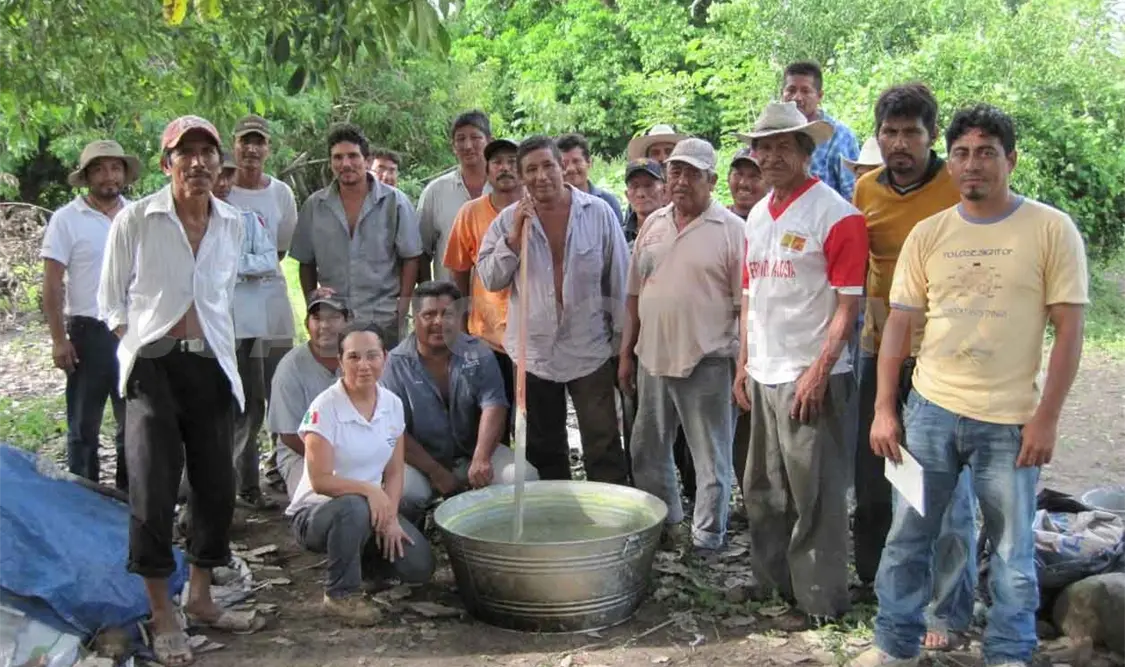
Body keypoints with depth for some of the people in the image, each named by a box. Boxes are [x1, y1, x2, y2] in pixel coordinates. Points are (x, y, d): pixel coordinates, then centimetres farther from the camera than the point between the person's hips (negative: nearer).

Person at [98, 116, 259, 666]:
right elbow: (111, 300, 2)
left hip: (212, 366, 4)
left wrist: (217, 339, 14)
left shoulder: (233, 224, 7)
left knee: (217, 485, 7)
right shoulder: (134, 220, -4)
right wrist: (136, 348, -5)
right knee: (154, 490, -4)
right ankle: (162, 615, 9)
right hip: (153, 366, -4)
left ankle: (201, 598, 25)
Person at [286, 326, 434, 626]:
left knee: (419, 565, -13)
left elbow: (394, 472, 3)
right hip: (314, 511, -5)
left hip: (373, 508, 5)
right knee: (354, 508, -39)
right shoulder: (325, 407, -17)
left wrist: (391, 517, -11)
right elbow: (320, 480, -21)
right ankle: (341, 593, -16)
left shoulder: (392, 404, -1)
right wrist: (369, 489, -31)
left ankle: (359, 562, 18)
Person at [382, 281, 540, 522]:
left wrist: (481, 459, -31)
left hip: (472, 452, 3)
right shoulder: (397, 363, -8)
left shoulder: (478, 353, -2)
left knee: (523, 476, -21)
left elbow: (493, 406, -14)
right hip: (422, 459, -2)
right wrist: (436, 473, -19)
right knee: (406, 491, -34)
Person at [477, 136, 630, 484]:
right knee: (544, 449, 16)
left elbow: (618, 280, 0)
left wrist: (623, 341, 1)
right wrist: (514, 237, -14)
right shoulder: (508, 220, 1)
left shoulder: (599, 213, -4)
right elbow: (489, 279, -2)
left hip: (590, 350, -2)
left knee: (604, 446, 2)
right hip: (534, 351, 2)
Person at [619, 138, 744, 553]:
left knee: (710, 457, 5)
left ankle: (707, 536, 18)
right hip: (652, 358, 6)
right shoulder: (653, 225, 10)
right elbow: (634, 294, 13)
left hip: (706, 363, -6)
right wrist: (626, 353, 11)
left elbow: (746, 303, -8)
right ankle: (660, 520, 36)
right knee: (647, 450, 17)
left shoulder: (731, 230, -7)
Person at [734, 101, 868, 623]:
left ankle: (821, 598, 15)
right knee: (764, 490, 16)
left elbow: (848, 304, -13)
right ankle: (772, 580, 33)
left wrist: (820, 370, -18)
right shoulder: (757, 216, 13)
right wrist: (744, 362, 14)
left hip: (809, 378, -7)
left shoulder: (835, 214, -10)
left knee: (815, 495, 1)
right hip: (763, 376, 7)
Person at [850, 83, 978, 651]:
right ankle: (872, 581, 34)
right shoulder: (866, 189, 5)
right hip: (879, 349, 5)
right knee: (871, 474, 15)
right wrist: (873, 306, 7)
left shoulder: (961, 187, -9)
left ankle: (949, 613, 12)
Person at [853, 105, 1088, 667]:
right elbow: (898, 323, 7)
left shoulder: (1051, 229, -3)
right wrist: (884, 409, 3)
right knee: (907, 536, 10)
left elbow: (1068, 330, -4)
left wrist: (1046, 418, -9)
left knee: (1012, 550, 8)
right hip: (930, 409, 3)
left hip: (1010, 420, -3)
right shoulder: (927, 233, 5)